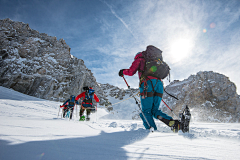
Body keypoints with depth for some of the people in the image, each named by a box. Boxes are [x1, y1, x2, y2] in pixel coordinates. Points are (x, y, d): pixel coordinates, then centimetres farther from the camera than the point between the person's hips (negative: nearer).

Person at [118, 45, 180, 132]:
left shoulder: (139, 59, 17)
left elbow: (131, 72, 5)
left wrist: (123, 71, 24)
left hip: (147, 84, -6)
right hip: (159, 83, 6)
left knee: (146, 111, -2)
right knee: (155, 110, 10)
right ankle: (172, 122, -10)